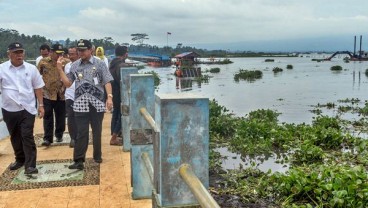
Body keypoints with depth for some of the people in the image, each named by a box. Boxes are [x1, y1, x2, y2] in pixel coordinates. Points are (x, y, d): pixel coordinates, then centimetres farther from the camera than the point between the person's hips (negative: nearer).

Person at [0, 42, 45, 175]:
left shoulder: (31, 68, 1)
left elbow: (38, 88, 6)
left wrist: (41, 105, 4)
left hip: (27, 109, -1)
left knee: (27, 136, -4)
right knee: (15, 137, 15)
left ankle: (30, 165, -1)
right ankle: (20, 160, 33)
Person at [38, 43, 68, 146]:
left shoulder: (66, 62, -1)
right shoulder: (43, 62, 1)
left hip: (61, 94, 1)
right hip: (47, 93, 0)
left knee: (60, 116, 10)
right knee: (48, 117, 0)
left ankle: (59, 135, 27)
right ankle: (47, 138, 5)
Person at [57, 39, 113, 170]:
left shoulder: (99, 64, 1)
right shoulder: (74, 65, 10)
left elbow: (107, 82, -4)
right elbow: (67, 83, 9)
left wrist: (109, 97, -16)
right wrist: (60, 69, 1)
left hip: (97, 103, -1)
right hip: (80, 104, 1)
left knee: (97, 131, 10)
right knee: (81, 133, -1)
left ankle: (97, 156, 25)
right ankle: (79, 160, -1)